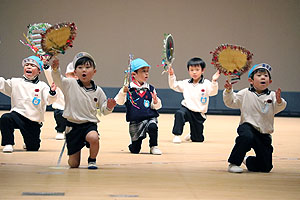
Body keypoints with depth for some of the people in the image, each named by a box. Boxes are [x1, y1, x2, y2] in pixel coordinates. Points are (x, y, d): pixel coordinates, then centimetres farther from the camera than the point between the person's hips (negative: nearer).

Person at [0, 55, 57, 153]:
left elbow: (49, 100, -15)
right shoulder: (16, 82, 4)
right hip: (18, 115, 0)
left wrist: (52, 92, -36)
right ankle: (8, 144, -14)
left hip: (34, 122, 0)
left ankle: (29, 142, 46)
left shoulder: (42, 86, -1)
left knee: (33, 148, 6)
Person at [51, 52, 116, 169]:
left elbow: (103, 110, 11)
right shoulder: (70, 84, -1)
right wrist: (55, 69, -36)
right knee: (73, 164, 2)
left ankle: (92, 159, -7)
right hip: (72, 126, 0)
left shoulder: (97, 91, 4)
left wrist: (109, 107, -11)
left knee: (93, 138, -38)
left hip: (90, 124, 0)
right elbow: (58, 80, -17)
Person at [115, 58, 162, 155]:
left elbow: (156, 106, 5)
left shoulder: (150, 89, 4)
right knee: (134, 150, 5)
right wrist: (123, 92, -28)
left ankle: (153, 147, -9)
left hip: (150, 117, 1)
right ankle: (134, 144, 44)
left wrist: (156, 102, -17)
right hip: (135, 122, -1)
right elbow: (118, 101, -11)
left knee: (152, 126, -35)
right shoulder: (128, 89, -4)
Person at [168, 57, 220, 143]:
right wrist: (171, 76, 0)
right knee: (179, 113, -37)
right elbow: (174, 85, 15)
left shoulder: (206, 84, -6)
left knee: (198, 139, 9)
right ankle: (177, 135, -27)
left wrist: (214, 81, -36)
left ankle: (192, 135, 46)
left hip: (199, 114, -1)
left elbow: (213, 92, -21)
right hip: (186, 109, 1)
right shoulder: (185, 83, 6)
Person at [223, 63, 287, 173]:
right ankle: (233, 163, -24)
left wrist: (279, 101, -28)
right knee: (247, 137, -42)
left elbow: (277, 109, -7)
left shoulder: (272, 96, 5)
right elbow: (231, 102, 4)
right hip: (248, 126, -3)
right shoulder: (245, 94, 3)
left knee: (266, 167, 2)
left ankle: (248, 160, 36)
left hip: (264, 134, 3)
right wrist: (228, 91, -13)